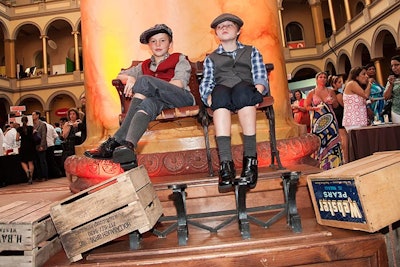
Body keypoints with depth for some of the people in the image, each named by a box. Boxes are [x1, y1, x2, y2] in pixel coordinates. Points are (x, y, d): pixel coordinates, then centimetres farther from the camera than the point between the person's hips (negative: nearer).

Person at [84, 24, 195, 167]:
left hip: (183, 98, -3)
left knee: (144, 80, -26)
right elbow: (121, 75, 31)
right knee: (147, 103, -34)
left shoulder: (179, 59, 17)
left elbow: (179, 83, -2)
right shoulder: (145, 66, 29)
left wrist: (139, 84, -12)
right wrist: (130, 78, 2)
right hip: (161, 102, 3)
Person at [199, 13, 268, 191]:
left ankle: (250, 159, -37)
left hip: (246, 90, 0)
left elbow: (261, 79, 12)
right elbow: (205, 85, 10)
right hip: (221, 92, 1)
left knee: (241, 89, -37)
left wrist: (258, 91, -12)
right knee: (220, 91, -37)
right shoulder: (211, 58, 28)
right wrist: (210, 98, -13)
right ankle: (226, 163, -46)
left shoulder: (251, 52, 28)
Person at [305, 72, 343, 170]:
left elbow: (336, 105, 18)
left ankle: (335, 164, 5)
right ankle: (323, 165, 7)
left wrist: (333, 102, -4)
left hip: (330, 119, 2)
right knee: (320, 142, -3)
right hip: (318, 120, -2)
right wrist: (315, 108, -13)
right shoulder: (312, 93, 4)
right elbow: (307, 106, 5)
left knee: (332, 140, -3)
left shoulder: (330, 91, 10)